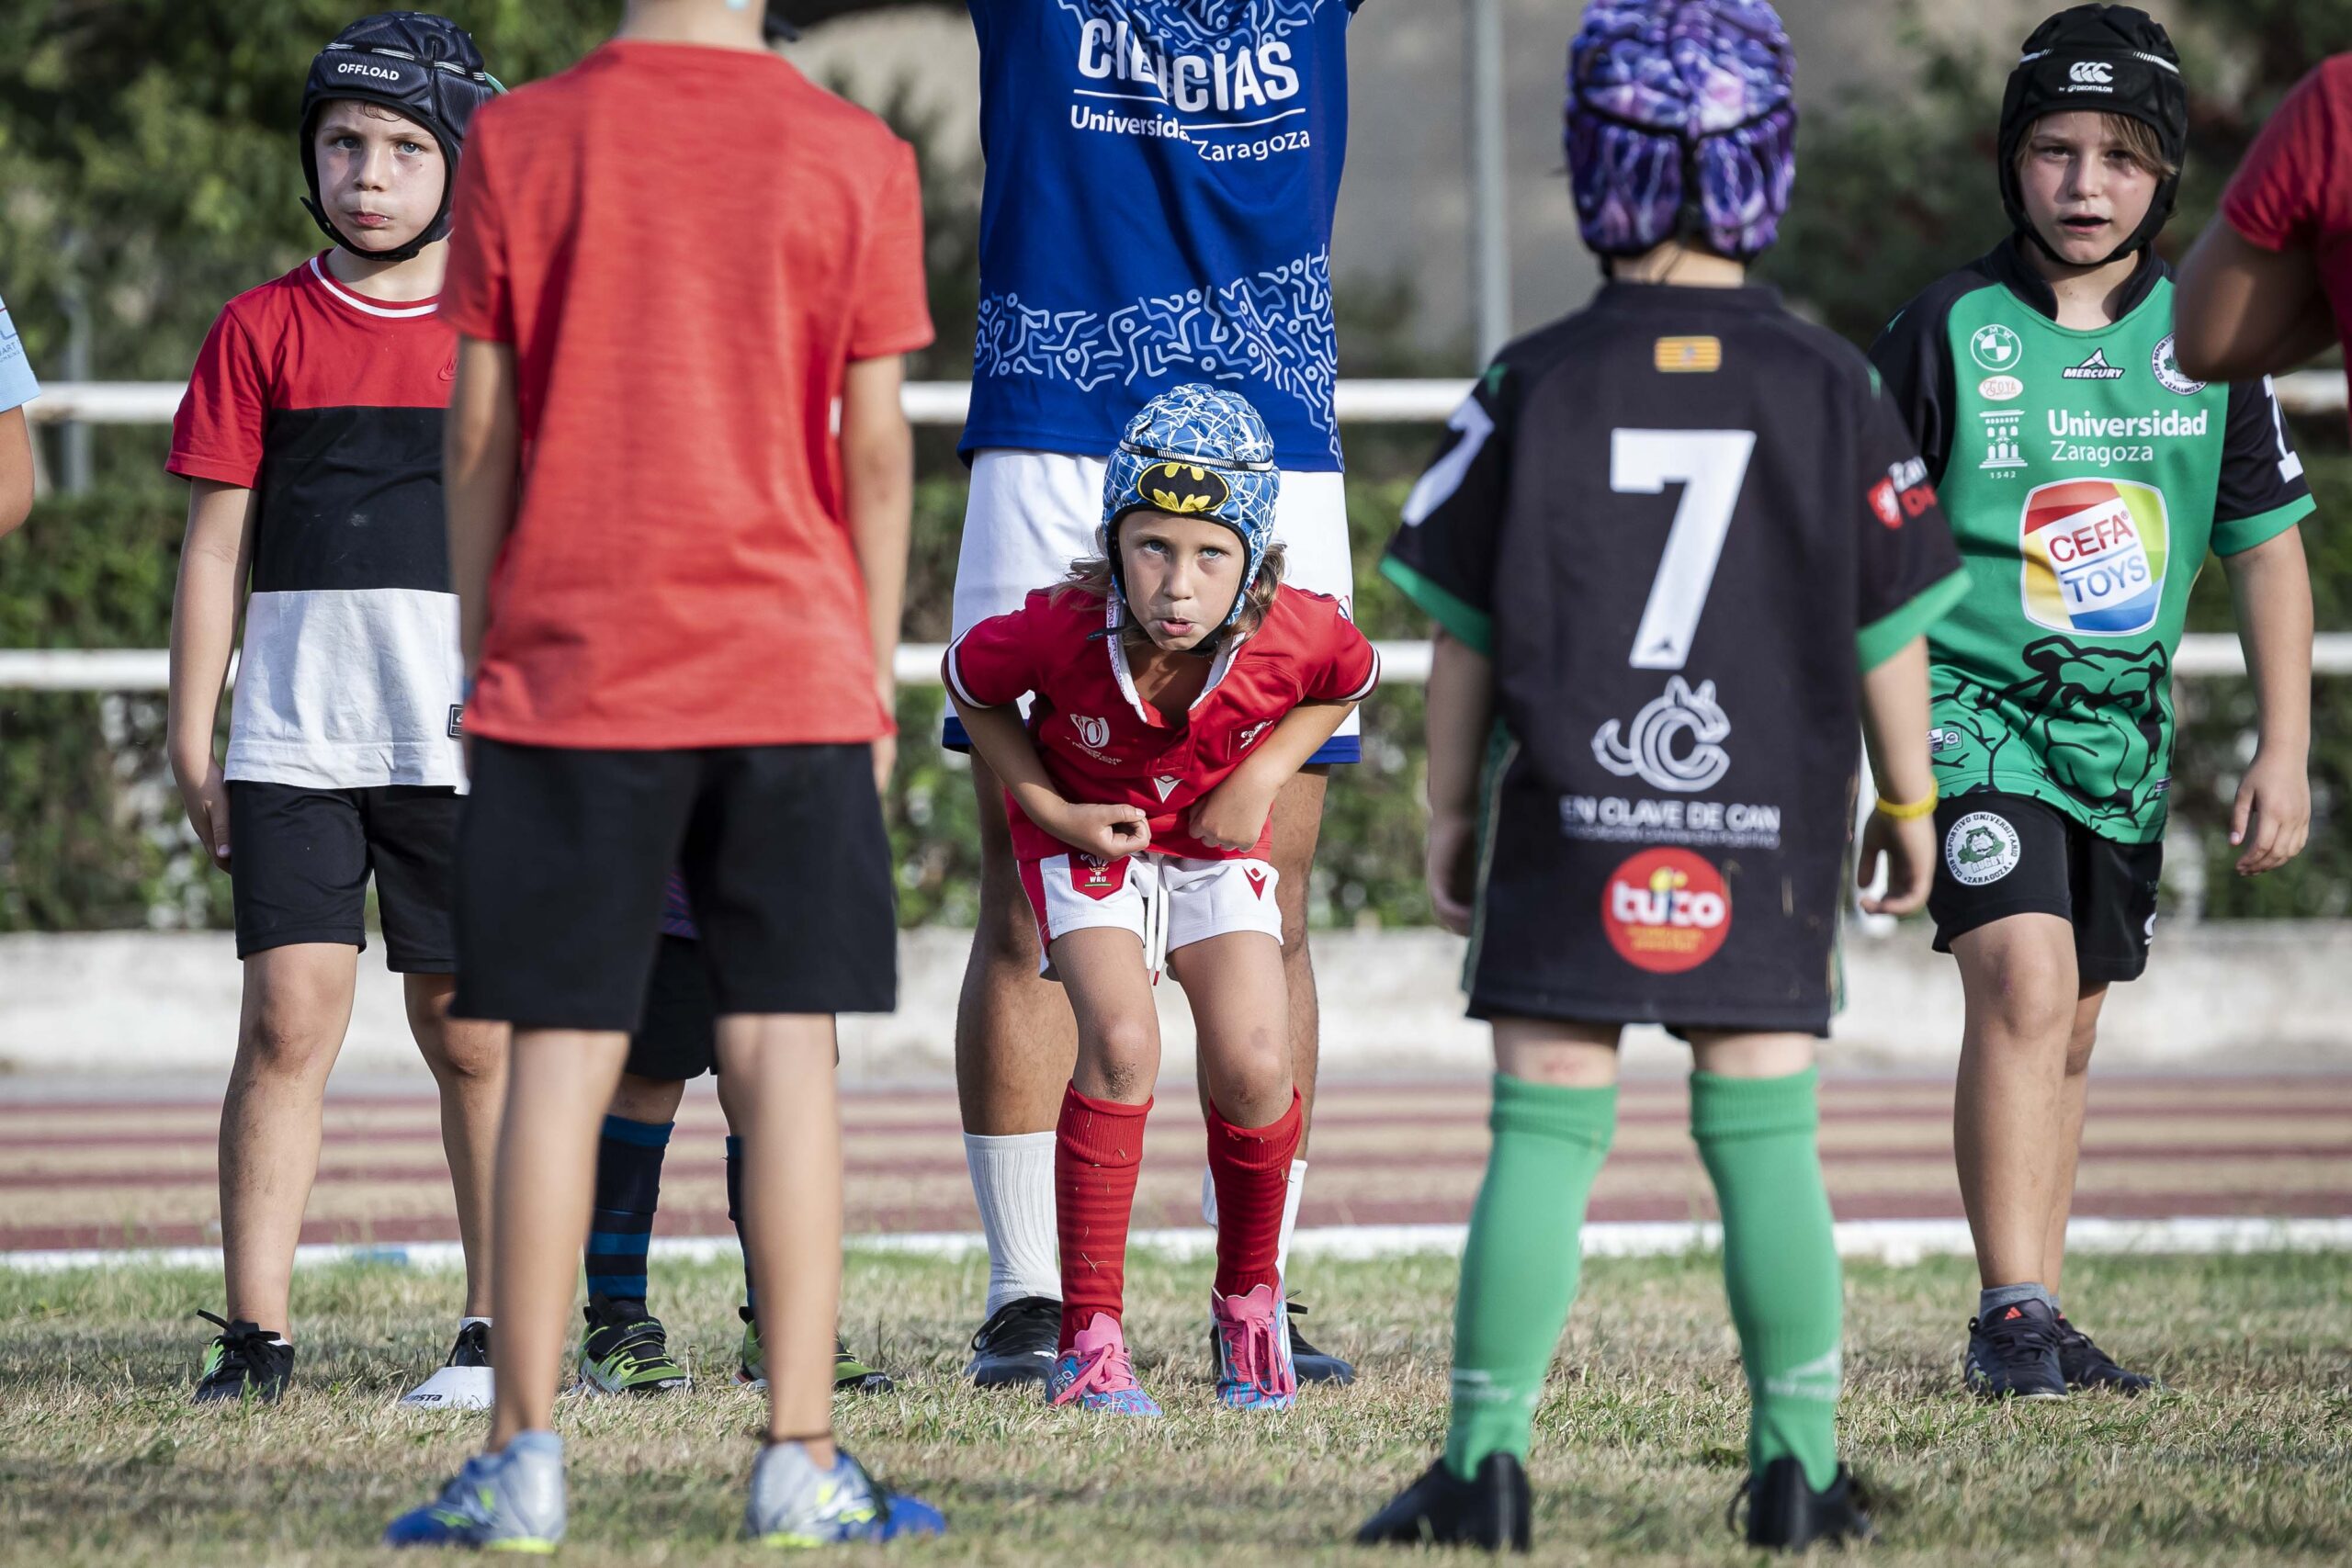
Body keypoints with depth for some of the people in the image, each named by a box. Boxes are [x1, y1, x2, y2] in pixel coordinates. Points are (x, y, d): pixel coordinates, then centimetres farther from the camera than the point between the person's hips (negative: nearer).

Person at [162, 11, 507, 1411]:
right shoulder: (263, 333, 6)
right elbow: (217, 546, 7)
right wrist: (190, 744, 3)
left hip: (469, 751, 0)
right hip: (293, 743, 0)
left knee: (474, 1034, 5)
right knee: (291, 1015, -9)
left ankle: (500, 1333, 14)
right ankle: (257, 1337, -7)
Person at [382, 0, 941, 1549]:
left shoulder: (519, 143, -1)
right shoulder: (854, 156, -1)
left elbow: (477, 434, 1)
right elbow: (875, 448, 2)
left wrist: (478, 655, 11)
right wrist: (876, 672, 11)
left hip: (569, 666, 0)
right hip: (792, 666, 0)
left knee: (559, 1057, 3)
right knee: (786, 1050, 2)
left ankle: (525, 1457, 2)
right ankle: (801, 1463, 0)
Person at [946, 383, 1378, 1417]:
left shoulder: (1293, 635, -30)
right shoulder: (1062, 632, -34)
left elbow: (1348, 680, -3)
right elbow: (971, 683, -10)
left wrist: (1263, 778, -14)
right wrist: (1053, 812, -16)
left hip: (1215, 836, 2)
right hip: (1088, 832, -2)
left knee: (1253, 1068, -13)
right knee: (1121, 1046, -24)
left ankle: (1247, 1302, 16)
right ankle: (1090, 1335, -15)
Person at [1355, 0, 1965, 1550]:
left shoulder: (1538, 386, -3)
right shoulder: (1828, 387, -2)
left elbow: (1464, 634, 1)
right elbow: (1889, 626, 3)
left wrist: (1451, 810, 11)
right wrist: (1910, 799, 15)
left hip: (1570, 835, -1)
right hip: (1769, 837, 1)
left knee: (1544, 1138, 1)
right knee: (1767, 1143, 6)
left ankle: (1487, 1462, 0)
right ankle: (1799, 1466, 7)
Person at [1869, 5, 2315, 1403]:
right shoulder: (1950, 331, -8)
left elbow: (2267, 543, 9)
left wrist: (2285, 751, 4)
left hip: (2124, 723, 5)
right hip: (1975, 703, -5)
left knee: (2071, 1033, 12)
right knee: (2024, 985, -21)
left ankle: (2044, 1313, 22)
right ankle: (2012, 1317, -19)